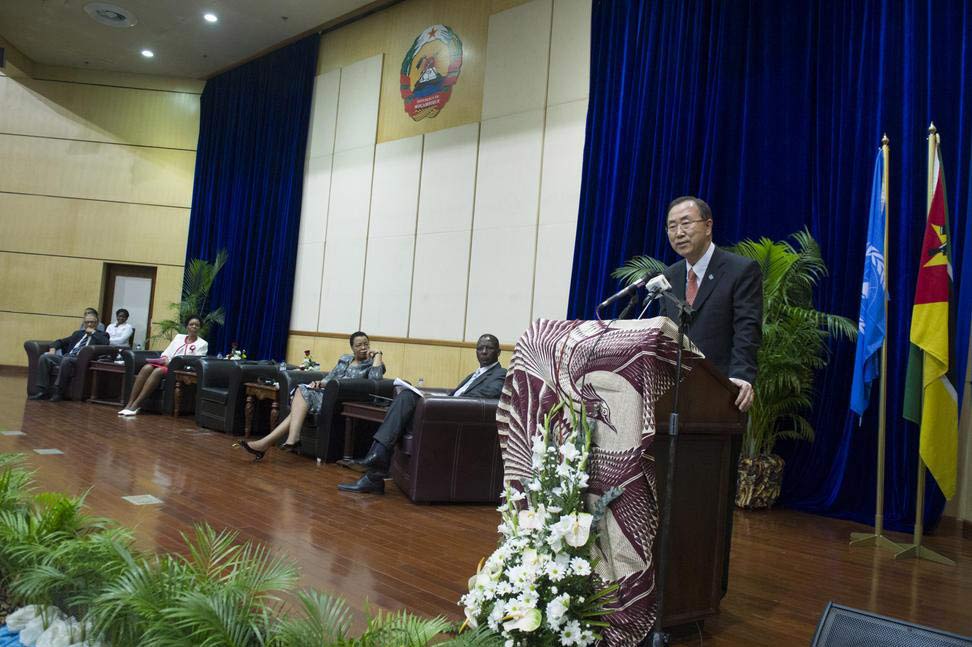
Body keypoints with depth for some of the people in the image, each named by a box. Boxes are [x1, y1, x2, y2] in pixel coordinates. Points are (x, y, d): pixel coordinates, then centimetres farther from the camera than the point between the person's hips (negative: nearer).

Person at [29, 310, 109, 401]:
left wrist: (93, 332, 0)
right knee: (44, 357, -17)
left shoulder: (101, 335, 14)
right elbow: (61, 341, 30)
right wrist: (53, 348, 9)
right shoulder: (78, 333, 30)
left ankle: (58, 393, -30)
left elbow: (105, 343, -10)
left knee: (66, 360, -37)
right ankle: (42, 391, -20)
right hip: (66, 356, 6)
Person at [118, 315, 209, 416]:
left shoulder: (203, 344, 8)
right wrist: (165, 359, -6)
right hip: (166, 364, 5)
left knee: (158, 371, -33)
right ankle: (129, 404, -32)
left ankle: (135, 405, -37)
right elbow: (166, 352, 19)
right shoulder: (178, 337, 24)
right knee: (146, 368, -27)